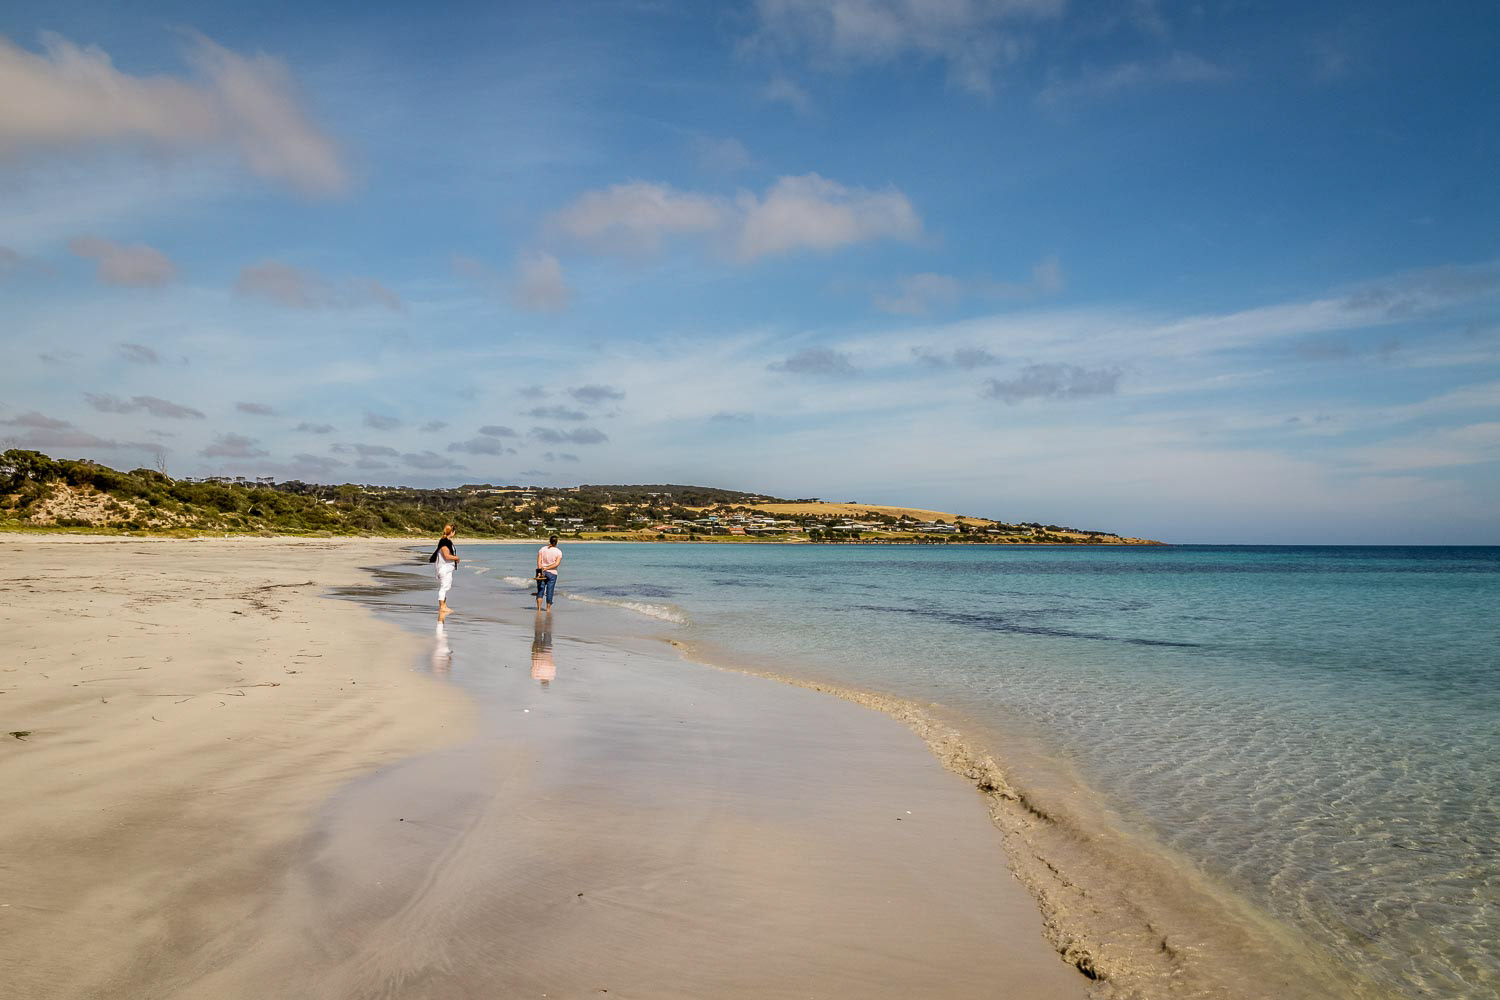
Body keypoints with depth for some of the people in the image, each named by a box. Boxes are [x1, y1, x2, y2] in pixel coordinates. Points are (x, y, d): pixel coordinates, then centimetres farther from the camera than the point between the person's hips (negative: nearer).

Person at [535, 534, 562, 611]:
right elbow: (557, 564, -14)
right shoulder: (558, 552, -4)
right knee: (550, 591, 8)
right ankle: (548, 609, 15)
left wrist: (541, 571, -13)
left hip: (541, 572, 1)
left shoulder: (542, 549, 0)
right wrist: (546, 568, -12)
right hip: (552, 573, -1)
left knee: (540, 591, 6)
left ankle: (539, 608, -3)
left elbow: (539, 562, -9)